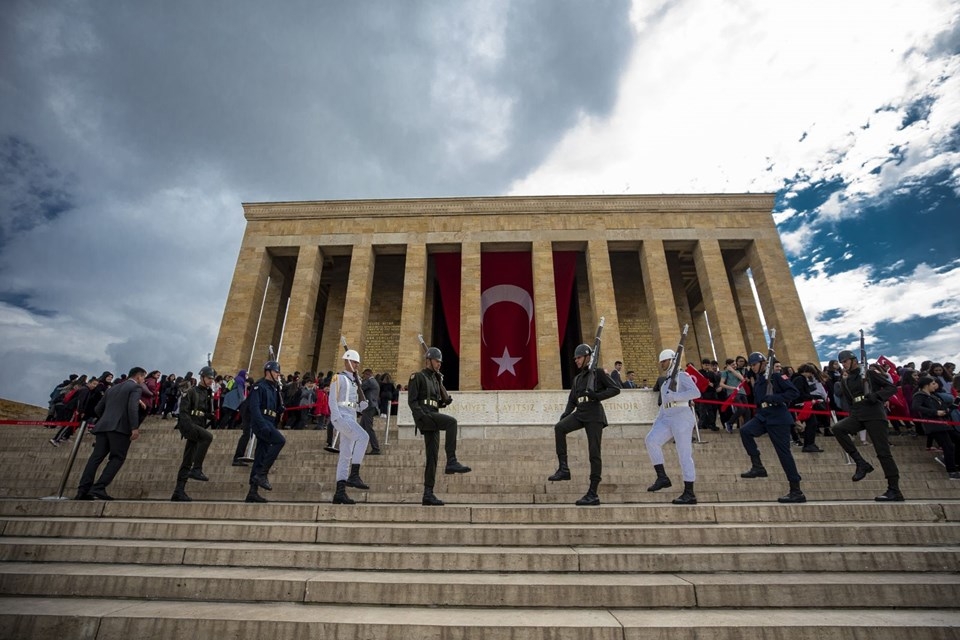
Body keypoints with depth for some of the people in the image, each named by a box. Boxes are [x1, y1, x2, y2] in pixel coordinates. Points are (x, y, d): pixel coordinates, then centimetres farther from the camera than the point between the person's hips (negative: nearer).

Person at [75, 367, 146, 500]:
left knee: (96, 457, 5)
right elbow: (133, 407, -15)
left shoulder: (112, 388, 25)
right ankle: (99, 487, -13)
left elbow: (98, 409, 24)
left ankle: (83, 490, 2)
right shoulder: (136, 387, 1)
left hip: (103, 427, 7)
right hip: (120, 428, -7)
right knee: (117, 458, -4)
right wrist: (134, 428, -18)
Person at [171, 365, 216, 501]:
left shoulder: (209, 395, 18)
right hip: (188, 425, -7)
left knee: (187, 461, 6)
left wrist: (211, 418, 1)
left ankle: (179, 492, 10)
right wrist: (190, 426, -23)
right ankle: (196, 469, -26)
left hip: (199, 428, 7)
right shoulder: (192, 392, -2)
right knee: (208, 436, -32)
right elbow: (183, 411, -12)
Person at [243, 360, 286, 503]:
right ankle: (261, 474, -19)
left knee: (260, 457, 7)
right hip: (261, 422, -9)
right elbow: (254, 407, -16)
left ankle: (252, 492, 10)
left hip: (268, 424, 9)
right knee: (280, 440, -25)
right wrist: (263, 425, -27)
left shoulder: (274, 388, 22)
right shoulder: (259, 386, -4)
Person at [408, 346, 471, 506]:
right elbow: (412, 400, -8)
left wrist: (446, 401, 6)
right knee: (452, 421, -30)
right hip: (424, 416, -8)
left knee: (432, 457, 3)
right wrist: (421, 415, -22)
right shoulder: (417, 377, 1)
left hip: (433, 418, 8)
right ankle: (451, 462, -29)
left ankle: (428, 495, 6)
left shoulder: (435, 379, 25)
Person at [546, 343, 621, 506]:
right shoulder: (577, 379, 23)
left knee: (594, 453, -8)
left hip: (594, 415, -6)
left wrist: (597, 396, -15)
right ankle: (563, 468, -21)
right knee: (559, 428, -23)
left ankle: (593, 494, -3)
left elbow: (616, 389, -2)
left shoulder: (598, 372, 5)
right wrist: (564, 415, 3)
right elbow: (572, 402, 20)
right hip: (579, 414, 6)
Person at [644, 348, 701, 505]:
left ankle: (689, 493, 2)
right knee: (651, 439, -14)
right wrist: (657, 421, 15)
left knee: (684, 454, -5)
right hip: (666, 418, 7)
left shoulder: (682, 376, 0)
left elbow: (696, 393, -16)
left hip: (682, 417, -7)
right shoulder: (665, 380, 22)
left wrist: (674, 396, -21)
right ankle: (662, 477, -8)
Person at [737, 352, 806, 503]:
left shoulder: (776, 376, -7)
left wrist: (774, 398, -23)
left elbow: (794, 392, -15)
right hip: (763, 417, 7)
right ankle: (757, 467, -5)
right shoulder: (758, 380, 15)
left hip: (778, 419, -7)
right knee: (745, 431, -16)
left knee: (784, 453, -4)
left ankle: (796, 492, 5)